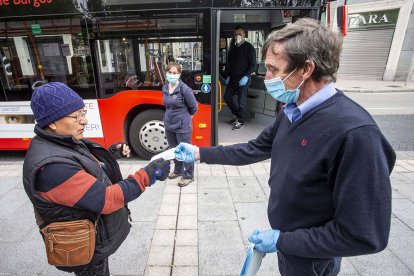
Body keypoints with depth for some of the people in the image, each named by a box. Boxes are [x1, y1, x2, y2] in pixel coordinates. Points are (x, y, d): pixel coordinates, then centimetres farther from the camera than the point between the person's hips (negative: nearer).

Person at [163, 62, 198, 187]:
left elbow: (193, 107, -8)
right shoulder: (165, 88, 2)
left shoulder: (184, 89, -18)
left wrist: (185, 116, 5)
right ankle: (178, 170, 43)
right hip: (169, 125, 7)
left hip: (183, 126, -7)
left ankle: (188, 176, 24)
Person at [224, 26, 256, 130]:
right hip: (232, 78, 6)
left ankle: (240, 121, 12)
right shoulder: (232, 47, 13)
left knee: (241, 101, -2)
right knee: (227, 97, 8)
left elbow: (253, 64, -8)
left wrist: (246, 77, -19)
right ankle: (236, 114, 29)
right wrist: (228, 76, 8)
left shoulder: (249, 47, -4)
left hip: (243, 79, -6)